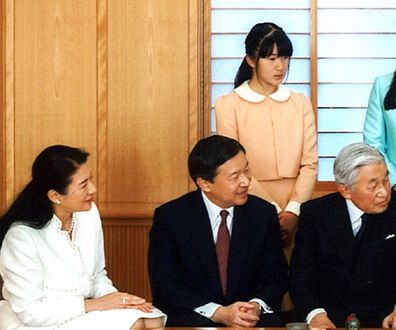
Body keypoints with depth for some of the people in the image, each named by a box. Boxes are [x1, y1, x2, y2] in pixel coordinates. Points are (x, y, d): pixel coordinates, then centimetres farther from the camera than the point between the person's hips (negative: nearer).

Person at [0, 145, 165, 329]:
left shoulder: (88, 214, 1)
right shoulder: (21, 237, -21)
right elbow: (30, 312, -19)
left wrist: (118, 300, -9)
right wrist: (95, 304, -19)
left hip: (82, 313, 7)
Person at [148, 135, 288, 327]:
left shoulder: (264, 214, 2)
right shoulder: (169, 217, -5)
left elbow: (275, 278, 8)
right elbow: (164, 287, -8)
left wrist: (257, 306, -15)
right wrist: (218, 313, -21)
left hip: (253, 318, 2)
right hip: (192, 317, -1)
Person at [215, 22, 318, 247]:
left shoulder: (301, 103, 8)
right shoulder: (228, 105, -1)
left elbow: (309, 163, 0)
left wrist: (293, 210, -14)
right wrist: (273, 210, -14)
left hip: (294, 213, 2)